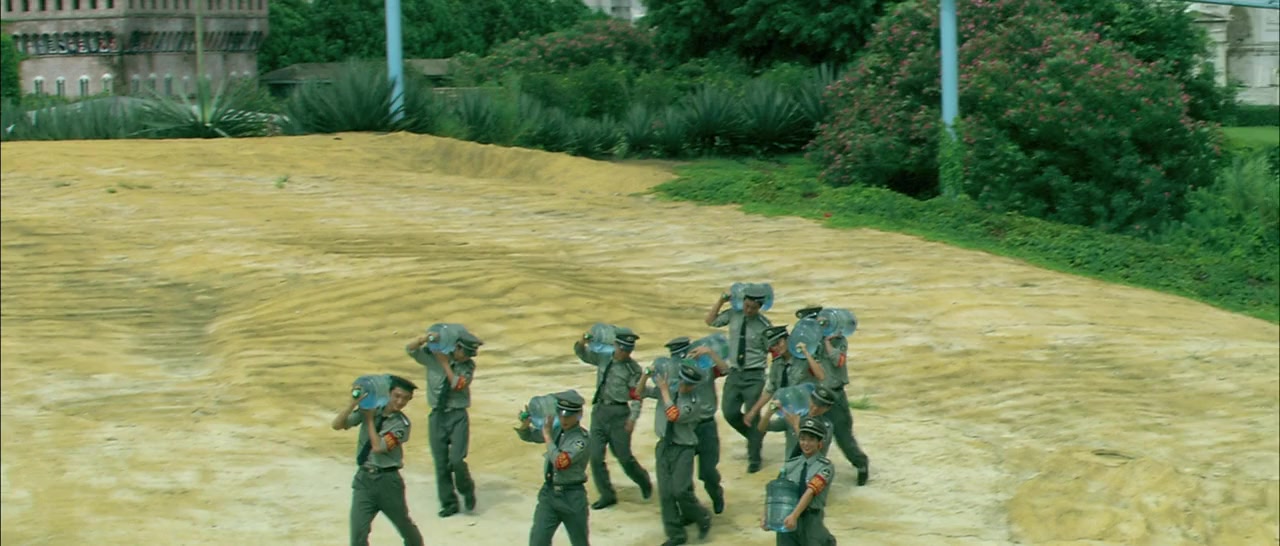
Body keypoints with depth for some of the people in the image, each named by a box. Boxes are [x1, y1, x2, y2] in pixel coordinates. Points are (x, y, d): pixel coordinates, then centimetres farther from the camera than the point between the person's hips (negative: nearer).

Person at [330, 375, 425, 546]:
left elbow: (378, 447, -20)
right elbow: (336, 425, -8)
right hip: (364, 478, 2)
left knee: (404, 524, 18)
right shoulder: (370, 409, -1)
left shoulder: (402, 424, -8)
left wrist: (370, 419, -12)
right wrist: (353, 403, -19)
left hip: (388, 480, -1)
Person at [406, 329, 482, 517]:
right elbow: (411, 349, -6)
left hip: (458, 417, -2)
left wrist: (445, 363, -15)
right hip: (438, 416, 2)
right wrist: (425, 339, -24)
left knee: (457, 460, -15)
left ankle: (467, 491, 14)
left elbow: (458, 384, -14)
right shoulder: (432, 356, 0)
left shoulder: (468, 365, -1)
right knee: (441, 463, 6)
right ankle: (448, 503, 21)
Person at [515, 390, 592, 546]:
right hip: (548, 492, 5)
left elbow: (560, 462, -28)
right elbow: (528, 436, 15)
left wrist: (547, 436, -20)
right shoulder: (556, 429, 3)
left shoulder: (582, 439, -18)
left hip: (572, 497, -5)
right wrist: (525, 424, -8)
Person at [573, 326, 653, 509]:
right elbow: (582, 354, 18)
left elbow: (636, 396, -7)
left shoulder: (633, 369, -5)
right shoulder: (603, 358, 6)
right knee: (596, 456, 1)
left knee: (624, 456, 2)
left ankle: (643, 481, 30)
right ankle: (607, 495, 11)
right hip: (599, 411, 4)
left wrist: (633, 418, -19)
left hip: (619, 413, -4)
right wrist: (582, 342, -5)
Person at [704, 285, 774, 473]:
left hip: (754, 375, -4)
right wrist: (721, 301, -2)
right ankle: (756, 436, 32)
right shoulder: (733, 315, -2)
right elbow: (709, 321, 8)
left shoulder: (764, 325, -12)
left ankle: (754, 459, 16)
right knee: (730, 412, 4)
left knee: (752, 416, 0)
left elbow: (770, 349, -4)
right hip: (735, 372, 4)